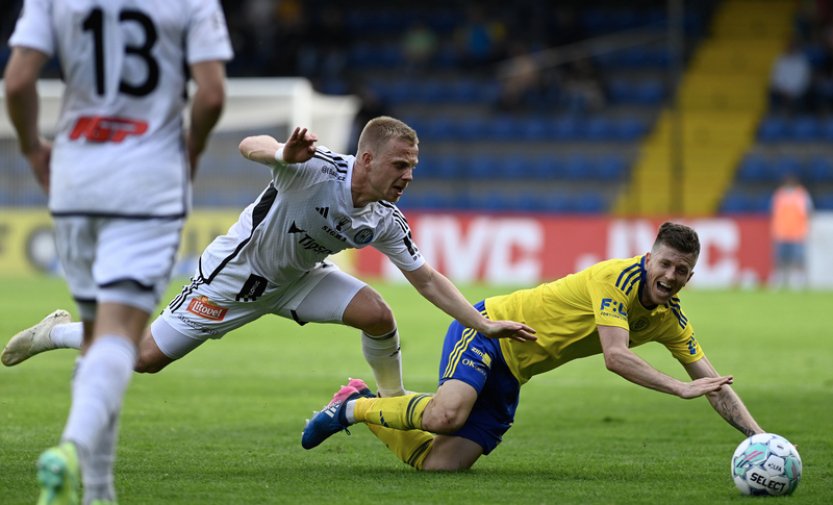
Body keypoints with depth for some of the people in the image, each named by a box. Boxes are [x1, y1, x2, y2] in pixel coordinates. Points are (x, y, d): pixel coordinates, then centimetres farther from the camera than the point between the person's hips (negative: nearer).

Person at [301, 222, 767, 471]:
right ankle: (354, 408, -7)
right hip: (490, 328, -7)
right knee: (447, 414, -36)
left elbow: (712, 382, 3)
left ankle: (361, 404, 15)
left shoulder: (669, 318, 2)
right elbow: (616, 357, -33)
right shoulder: (619, 277, -21)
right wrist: (680, 388, -35)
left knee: (439, 463, -9)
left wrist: (759, 435, -9)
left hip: (509, 374, 7)